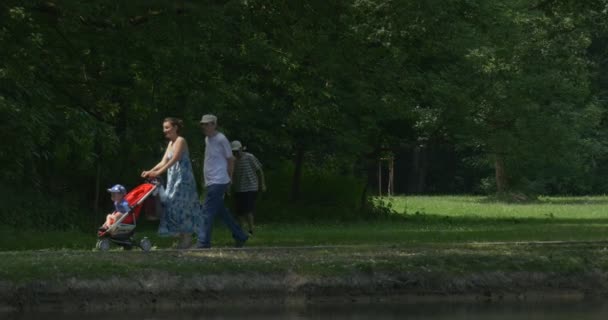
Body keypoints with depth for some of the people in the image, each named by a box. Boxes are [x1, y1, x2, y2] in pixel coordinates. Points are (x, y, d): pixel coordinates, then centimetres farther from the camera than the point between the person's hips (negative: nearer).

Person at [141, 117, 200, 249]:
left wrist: (158, 172, -27)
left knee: (180, 207, -10)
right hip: (173, 179, 9)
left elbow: (173, 160, -20)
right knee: (172, 206, 5)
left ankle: (187, 238, -7)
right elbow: (163, 162, 13)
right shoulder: (171, 143, 17)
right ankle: (183, 238, 8)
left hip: (183, 179, -9)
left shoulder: (181, 141, -9)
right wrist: (150, 171, -2)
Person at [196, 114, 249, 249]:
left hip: (218, 182, -9)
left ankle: (203, 243, -14)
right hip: (211, 182, 9)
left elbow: (230, 160, -7)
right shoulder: (207, 139, 14)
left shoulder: (221, 139, -12)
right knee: (222, 211, 15)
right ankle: (240, 236, 25)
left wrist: (228, 179, -4)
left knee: (207, 212, -13)